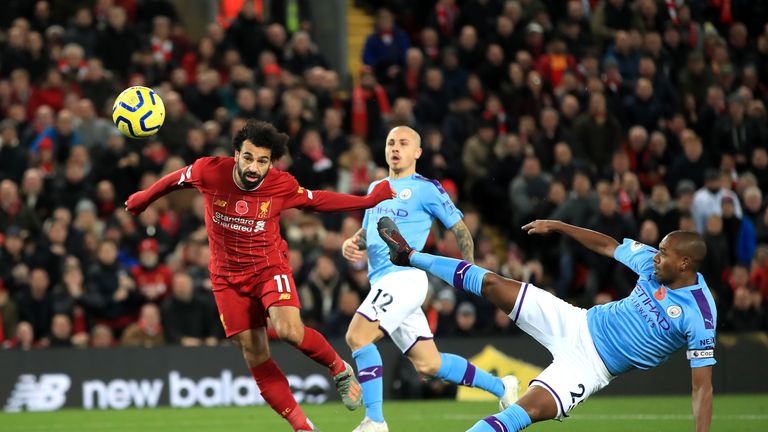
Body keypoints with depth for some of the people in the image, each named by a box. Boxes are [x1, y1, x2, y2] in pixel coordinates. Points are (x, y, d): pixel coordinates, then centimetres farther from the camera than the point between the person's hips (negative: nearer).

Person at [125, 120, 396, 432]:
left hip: (270, 267, -2)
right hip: (227, 276, 2)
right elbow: (176, 179, 4)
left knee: (289, 330, -27)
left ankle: (339, 369, 3)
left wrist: (370, 200, -1)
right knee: (254, 354, -2)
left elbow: (315, 200, 3)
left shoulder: (282, 186, -17)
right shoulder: (209, 172, -19)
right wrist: (142, 199, 20)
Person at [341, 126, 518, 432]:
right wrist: (351, 244, 7)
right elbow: (366, 232, 29)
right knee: (428, 364, 9)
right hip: (383, 281, 8)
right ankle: (500, 387, 25)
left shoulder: (426, 189, 0)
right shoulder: (376, 188, 21)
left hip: (405, 277, -8)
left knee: (357, 336, -23)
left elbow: (460, 228, 3)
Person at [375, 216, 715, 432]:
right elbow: (608, 246, 12)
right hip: (578, 324, 6)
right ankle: (411, 257, 21)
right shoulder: (652, 262, -6)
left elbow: (702, 384, -22)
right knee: (490, 284, 3)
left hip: (592, 364, -6)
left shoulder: (699, 316, -23)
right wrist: (557, 226, 18)